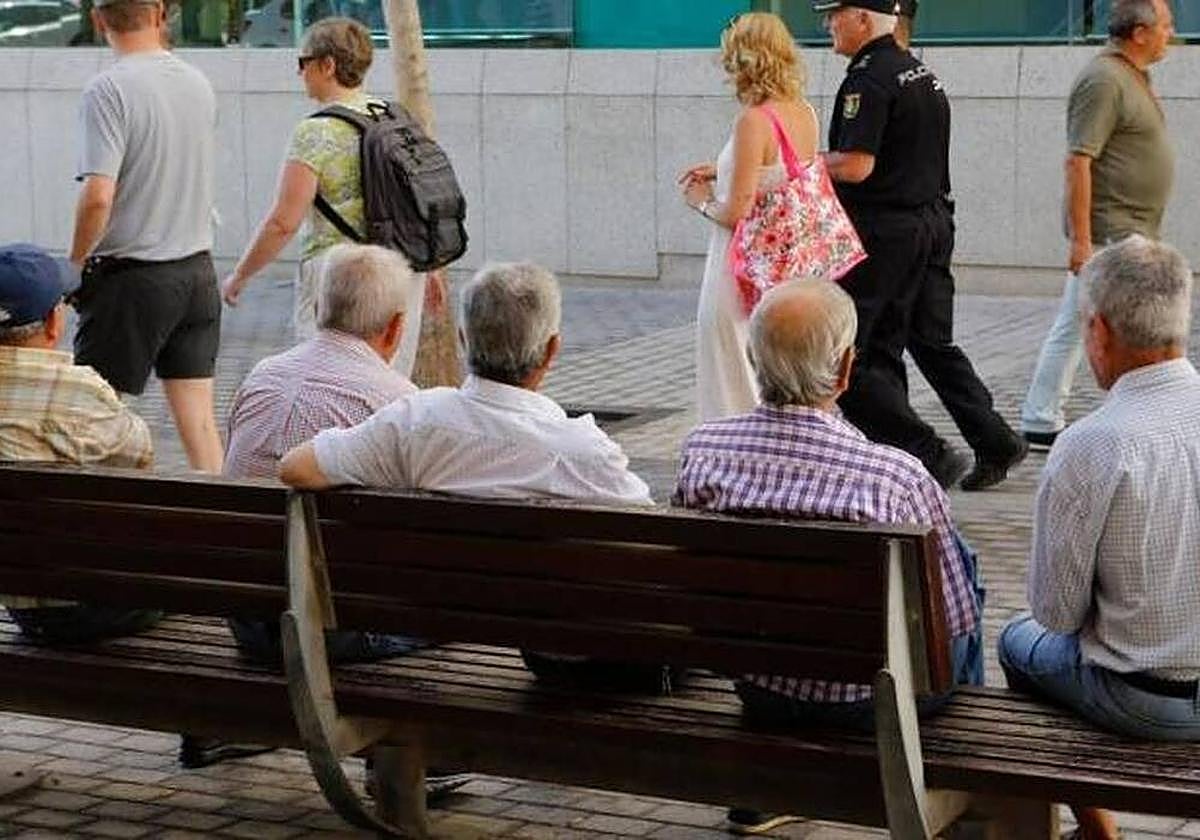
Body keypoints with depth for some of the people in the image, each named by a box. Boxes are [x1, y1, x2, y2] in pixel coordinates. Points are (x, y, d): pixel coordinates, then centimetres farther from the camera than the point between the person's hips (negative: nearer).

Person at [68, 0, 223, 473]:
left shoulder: (108, 90, -15)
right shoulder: (199, 85, 5)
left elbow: (98, 195, -21)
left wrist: (74, 264, -8)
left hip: (132, 274, -6)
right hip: (198, 268, 6)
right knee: (199, 417, 8)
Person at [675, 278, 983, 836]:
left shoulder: (701, 450, -16)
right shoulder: (898, 477, -27)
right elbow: (958, 621, -14)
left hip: (755, 690, 4)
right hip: (868, 703, -3)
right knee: (962, 563, 25)